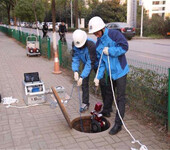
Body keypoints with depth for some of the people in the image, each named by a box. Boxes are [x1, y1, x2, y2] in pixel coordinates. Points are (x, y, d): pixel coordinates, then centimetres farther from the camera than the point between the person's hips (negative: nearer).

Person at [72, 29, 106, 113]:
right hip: (86, 63, 5)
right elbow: (75, 58, -18)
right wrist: (75, 71, -35)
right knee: (84, 82, -1)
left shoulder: (91, 45, -40)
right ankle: (85, 103, 11)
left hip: (96, 63, -5)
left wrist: (82, 77, -43)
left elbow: (90, 63, -40)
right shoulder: (74, 44, -23)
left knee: (102, 82, -2)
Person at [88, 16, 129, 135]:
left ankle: (118, 124, 3)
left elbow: (124, 47, -23)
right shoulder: (98, 43, 4)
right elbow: (101, 62, 4)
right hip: (110, 72, 7)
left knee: (120, 97, -3)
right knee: (109, 93, 25)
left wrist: (109, 51, -21)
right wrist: (98, 77, -2)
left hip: (120, 71, -7)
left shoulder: (114, 34, -16)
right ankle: (106, 111, 47)